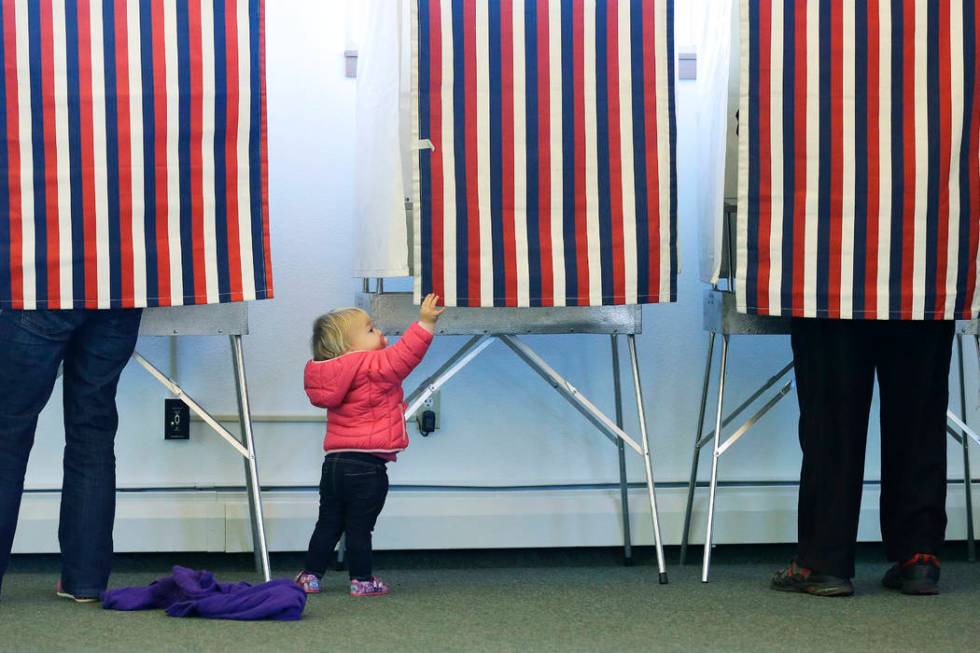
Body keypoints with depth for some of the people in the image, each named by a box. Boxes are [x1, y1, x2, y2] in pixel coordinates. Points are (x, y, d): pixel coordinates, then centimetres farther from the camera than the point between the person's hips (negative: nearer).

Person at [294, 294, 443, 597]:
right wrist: (425, 322, -24)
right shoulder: (375, 368, -13)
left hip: (334, 462, 7)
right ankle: (362, 580, 8)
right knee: (359, 527, 1)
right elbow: (405, 354, -25)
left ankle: (310, 575, 18)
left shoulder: (337, 374, 12)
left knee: (328, 524, 15)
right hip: (366, 466, -7)